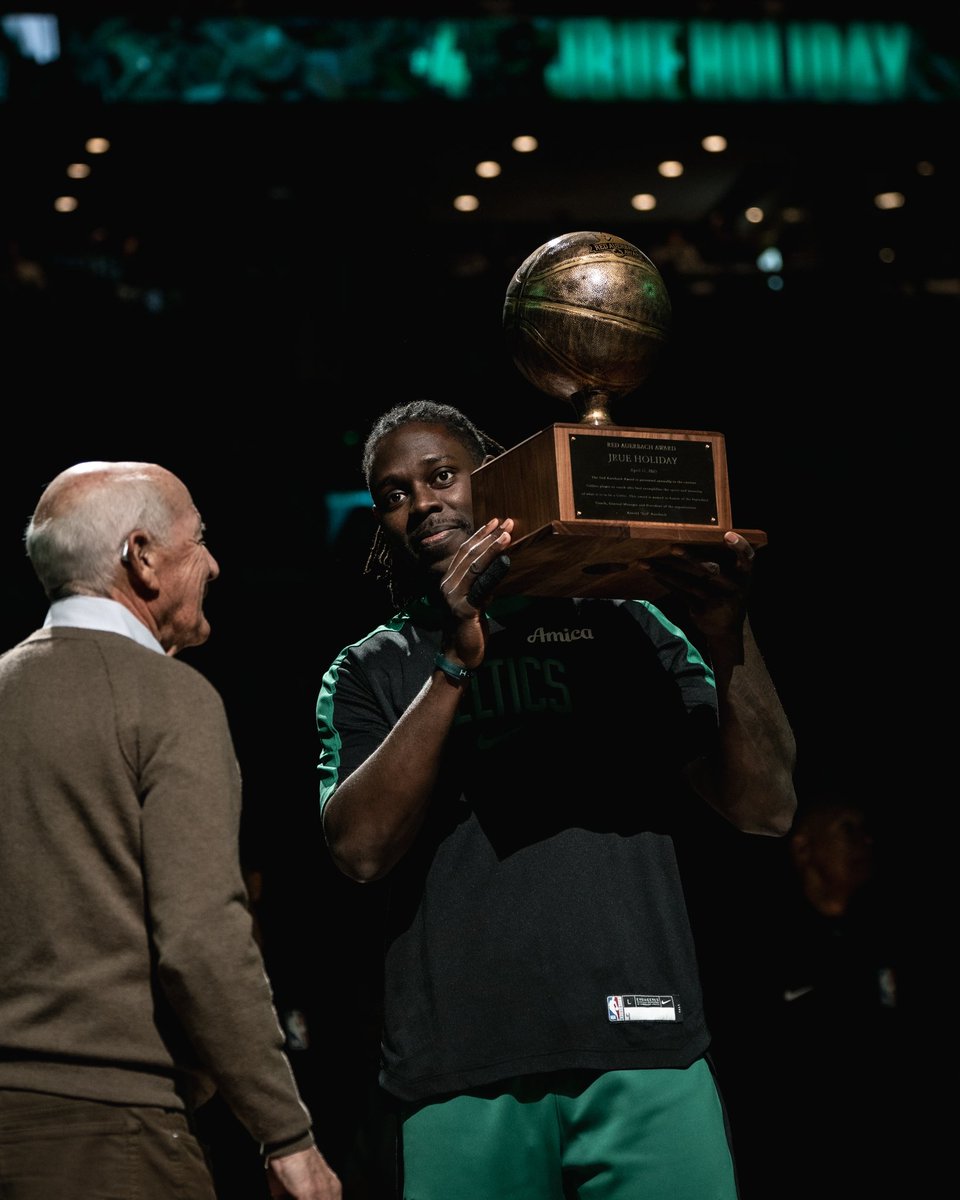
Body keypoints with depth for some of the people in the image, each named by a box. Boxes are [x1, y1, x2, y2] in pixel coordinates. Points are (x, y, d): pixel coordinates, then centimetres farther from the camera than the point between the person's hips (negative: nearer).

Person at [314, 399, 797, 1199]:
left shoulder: (618, 623, 13)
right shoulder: (369, 674, 13)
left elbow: (764, 810, 6)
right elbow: (360, 848, -5)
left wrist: (728, 638, -8)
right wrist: (455, 665, -11)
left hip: (644, 1059, 0)